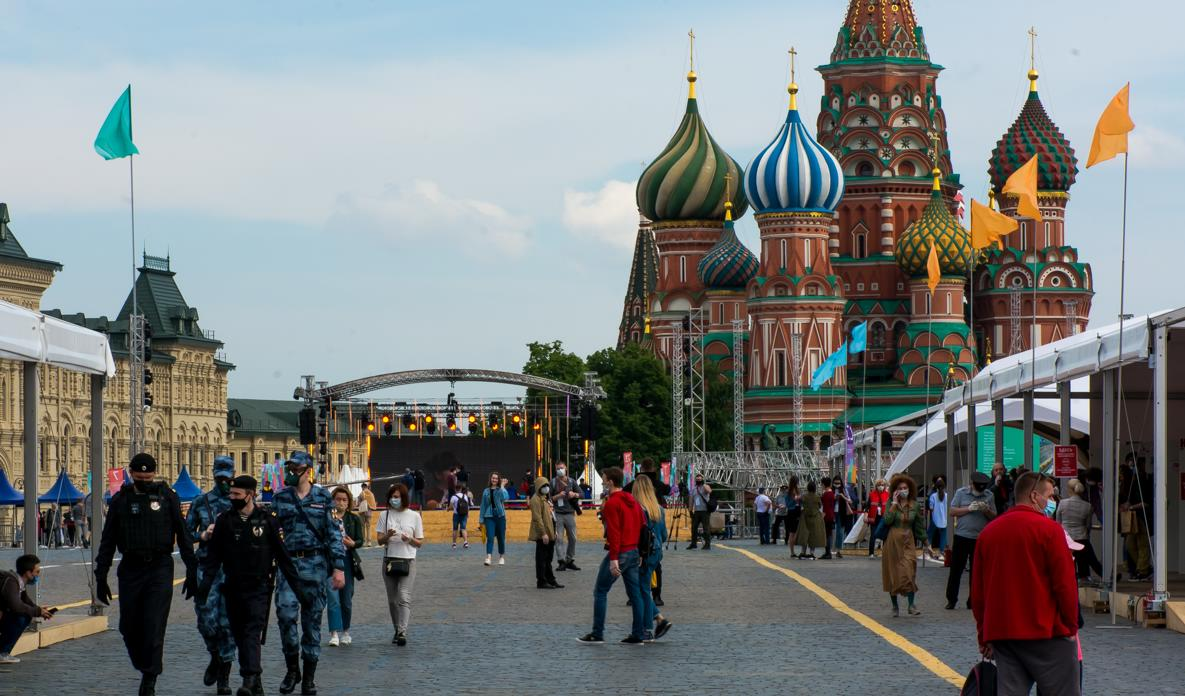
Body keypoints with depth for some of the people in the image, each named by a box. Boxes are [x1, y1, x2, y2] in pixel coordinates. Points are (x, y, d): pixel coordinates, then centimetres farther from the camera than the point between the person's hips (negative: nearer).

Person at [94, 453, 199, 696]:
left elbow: (183, 535, 6)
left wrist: (192, 571, 2)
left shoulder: (167, 497, 3)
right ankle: (146, 670, 24)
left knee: (154, 628, -9)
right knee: (129, 628, 4)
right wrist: (101, 576, 7)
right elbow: (108, 540, 11)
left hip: (159, 569, -3)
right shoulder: (120, 500, 8)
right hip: (130, 569, 3)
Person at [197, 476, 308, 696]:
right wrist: (205, 584, -8)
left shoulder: (266, 521, -2)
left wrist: (298, 587, 1)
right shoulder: (225, 520, 4)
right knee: (240, 635, 7)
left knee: (253, 633, -15)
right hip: (233, 587, 4)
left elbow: (283, 556, 2)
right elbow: (213, 556, 5)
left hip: (259, 588, -4)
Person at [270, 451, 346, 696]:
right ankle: (292, 669, 2)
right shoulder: (280, 499, 8)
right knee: (286, 614, -15)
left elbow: (334, 534, 2)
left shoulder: (323, 498, 3)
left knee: (312, 620, 3)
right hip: (288, 563, 1)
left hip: (315, 564, -1)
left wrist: (339, 567, -5)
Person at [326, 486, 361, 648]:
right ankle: (334, 633, -14)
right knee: (332, 597, -11)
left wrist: (352, 544, -18)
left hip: (347, 559, 3)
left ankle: (345, 631, 24)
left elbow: (360, 540, 5)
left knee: (347, 598, 9)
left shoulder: (354, 519, 9)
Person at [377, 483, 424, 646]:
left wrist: (410, 540, -17)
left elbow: (420, 543, 5)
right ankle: (397, 630, 20)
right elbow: (380, 540, 4)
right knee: (392, 599, 7)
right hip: (389, 560, 3)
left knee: (404, 596, -16)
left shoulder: (414, 516, 3)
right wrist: (388, 536, -18)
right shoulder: (385, 516, 8)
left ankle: (402, 632, -23)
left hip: (407, 561, -3)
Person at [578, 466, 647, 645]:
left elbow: (614, 532, -20)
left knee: (600, 592, 1)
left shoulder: (611, 503, -14)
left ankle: (597, 634, 1)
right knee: (635, 593, 8)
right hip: (634, 553, 8)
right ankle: (637, 635, 8)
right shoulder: (632, 501, 12)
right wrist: (640, 552, 18)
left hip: (619, 553, -8)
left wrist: (613, 559, -23)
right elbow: (642, 526, 14)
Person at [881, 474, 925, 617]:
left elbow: (919, 525, 11)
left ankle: (911, 605, -10)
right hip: (893, 541, 0)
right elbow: (887, 520, -17)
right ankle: (895, 606, 16)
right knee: (893, 574, 4)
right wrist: (894, 503, -14)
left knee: (909, 572, -13)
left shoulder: (914, 505, 5)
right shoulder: (891, 504, 0)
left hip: (908, 542, 1)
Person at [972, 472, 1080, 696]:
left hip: (1002, 635, 5)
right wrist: (1071, 626, 0)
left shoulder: (988, 532, 11)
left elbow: (977, 591, 14)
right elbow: (1064, 583, -10)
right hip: (1047, 633, -5)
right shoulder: (1048, 529, -7)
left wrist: (984, 635, 19)